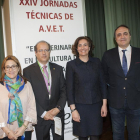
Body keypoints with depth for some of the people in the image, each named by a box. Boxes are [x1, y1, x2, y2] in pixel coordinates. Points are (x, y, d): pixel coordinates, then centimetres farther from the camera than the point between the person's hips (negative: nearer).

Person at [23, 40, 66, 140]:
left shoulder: (58, 69, 6)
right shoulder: (28, 71, -4)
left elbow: (63, 90, 5)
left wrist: (58, 108, -9)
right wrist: (43, 113, -11)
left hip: (58, 114, 3)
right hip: (40, 117, -2)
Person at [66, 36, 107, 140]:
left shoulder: (96, 62, 5)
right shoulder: (71, 64, -3)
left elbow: (102, 83, 7)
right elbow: (69, 88, -3)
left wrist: (104, 104, 3)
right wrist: (73, 109, -7)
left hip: (96, 105, 2)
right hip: (80, 106, -2)